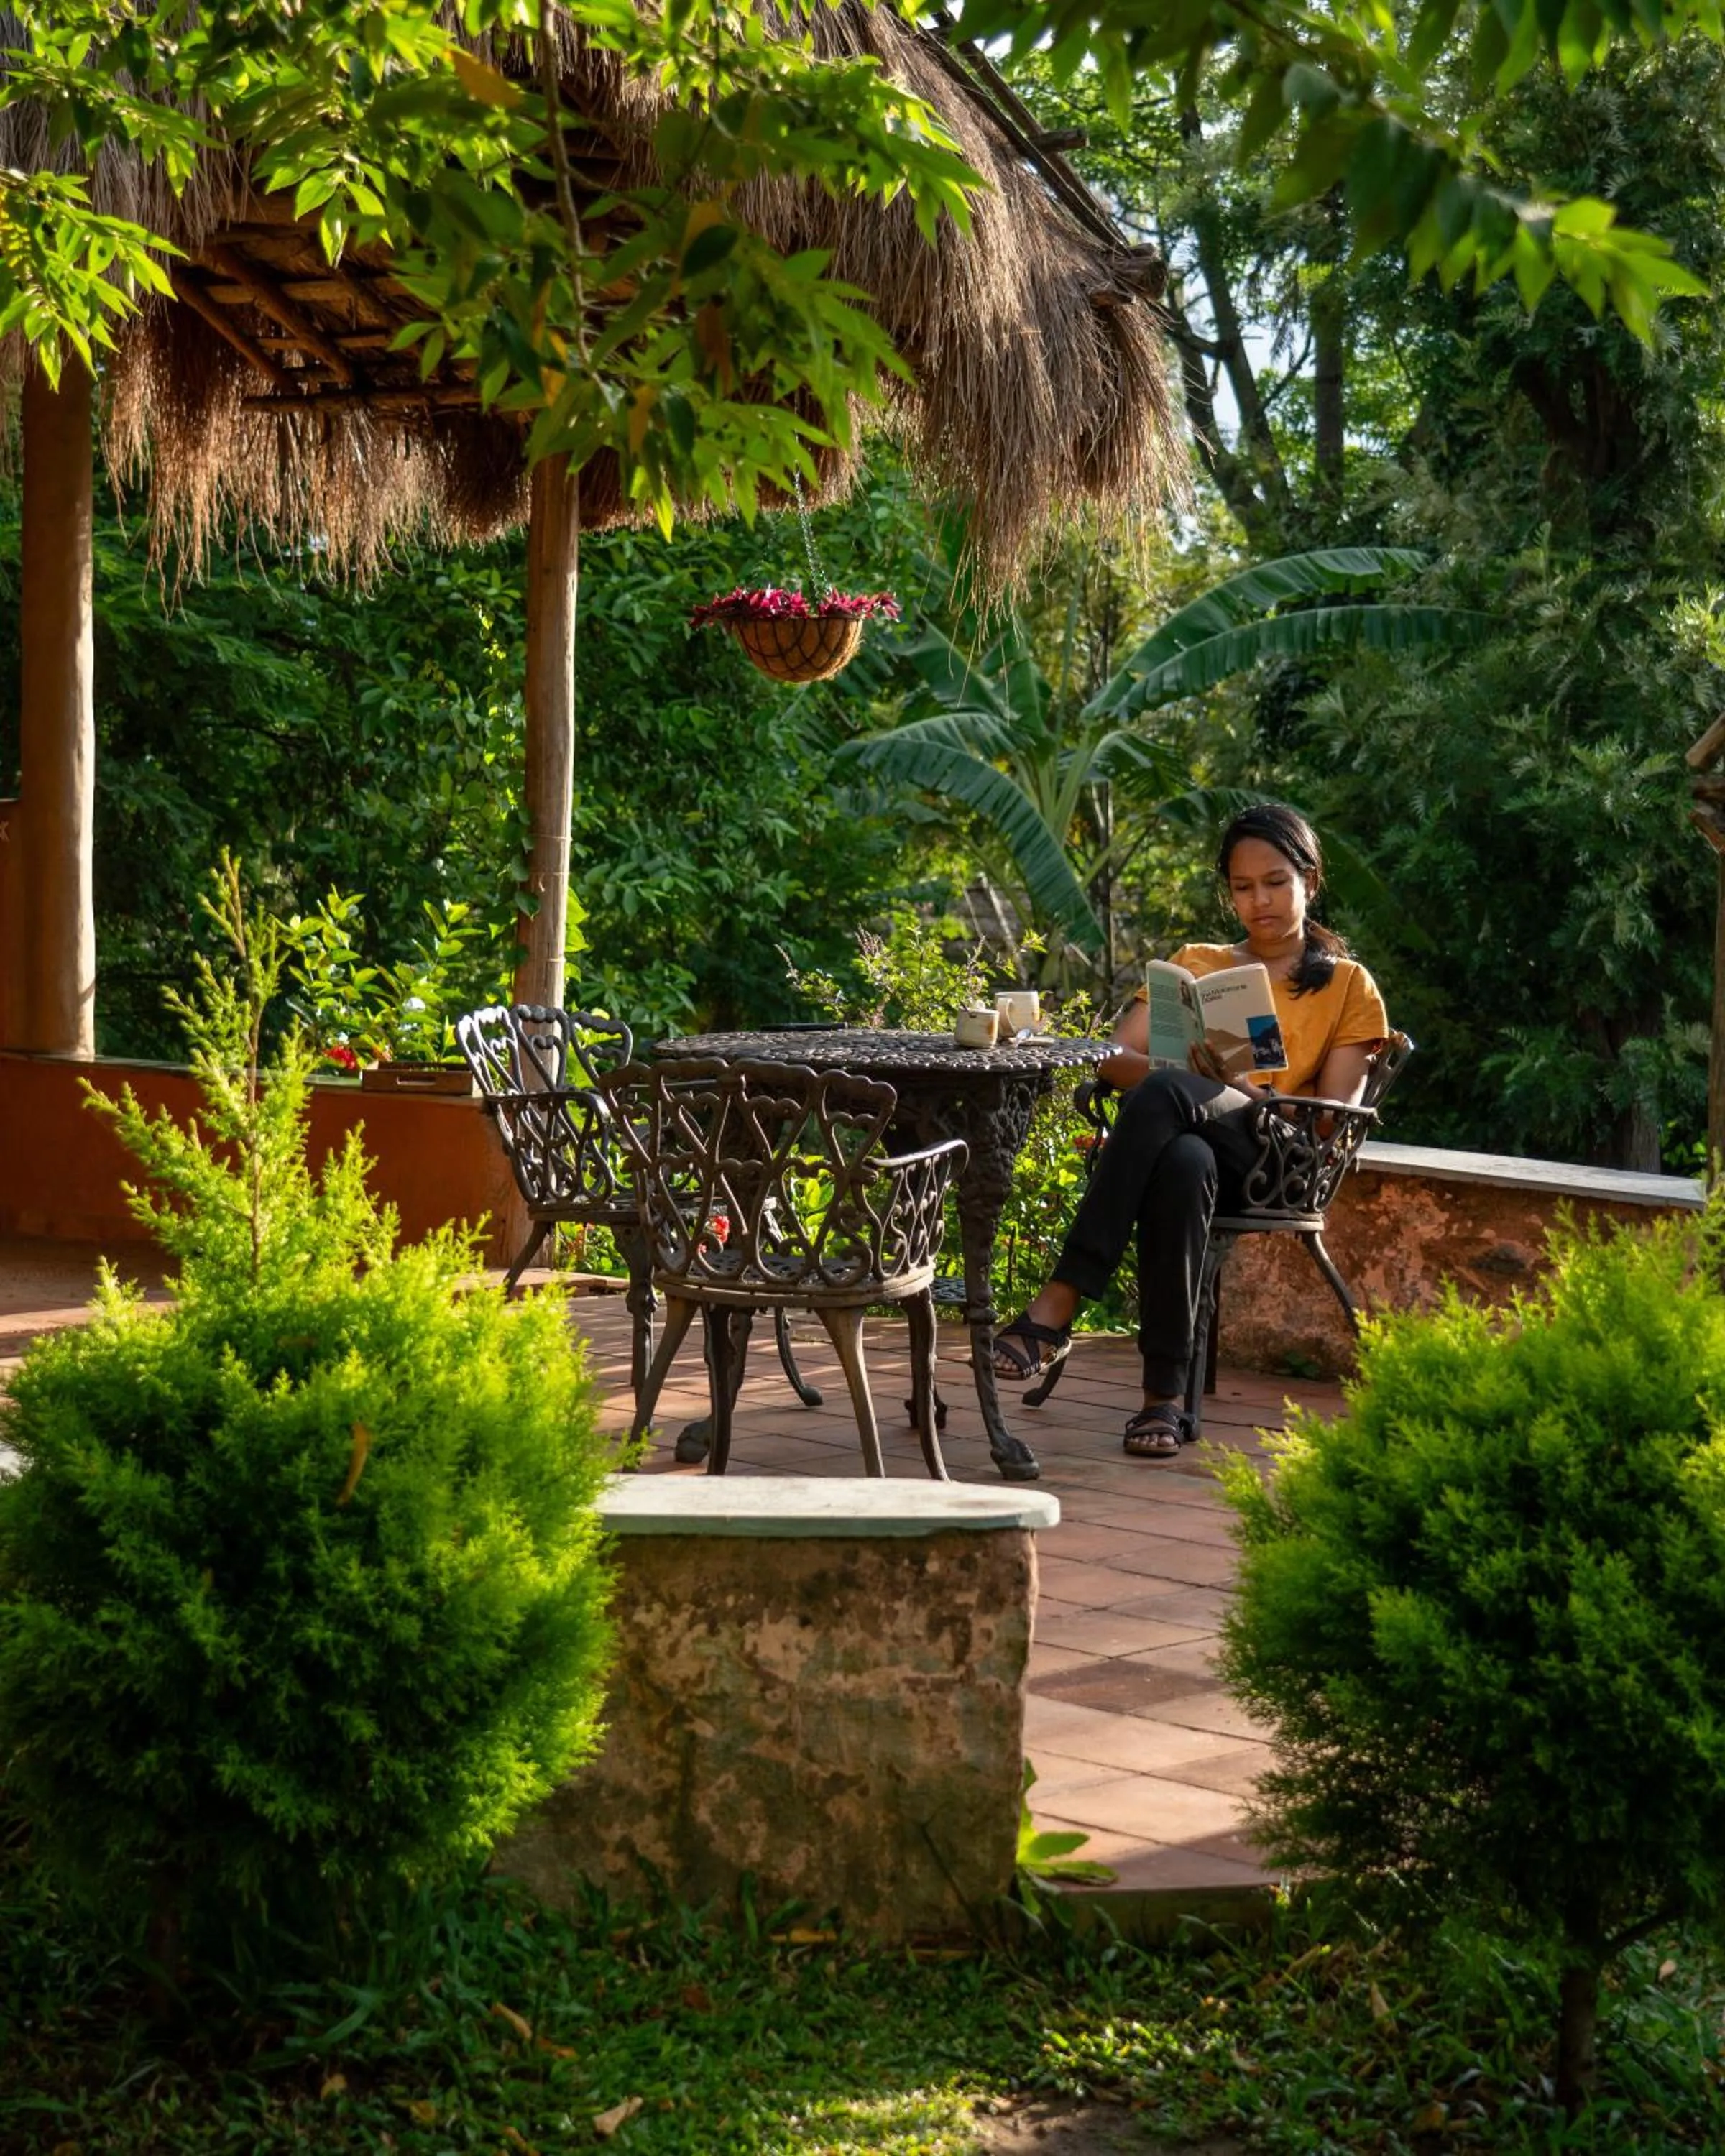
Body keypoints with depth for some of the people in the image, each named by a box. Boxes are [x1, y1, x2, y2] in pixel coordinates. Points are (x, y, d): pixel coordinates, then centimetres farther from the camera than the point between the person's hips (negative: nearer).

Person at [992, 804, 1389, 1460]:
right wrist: (1190, 1077, -13)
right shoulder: (1193, 964, 26)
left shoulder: (1349, 987, 18)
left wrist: (1251, 1094, -15)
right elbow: (1114, 1059, 10)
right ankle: (1164, 1391, -42)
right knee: (1183, 1163, -40)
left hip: (1277, 1160, -2)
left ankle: (1056, 1309, -43)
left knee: (1161, 1096, -37)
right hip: (1181, 1136, 2)